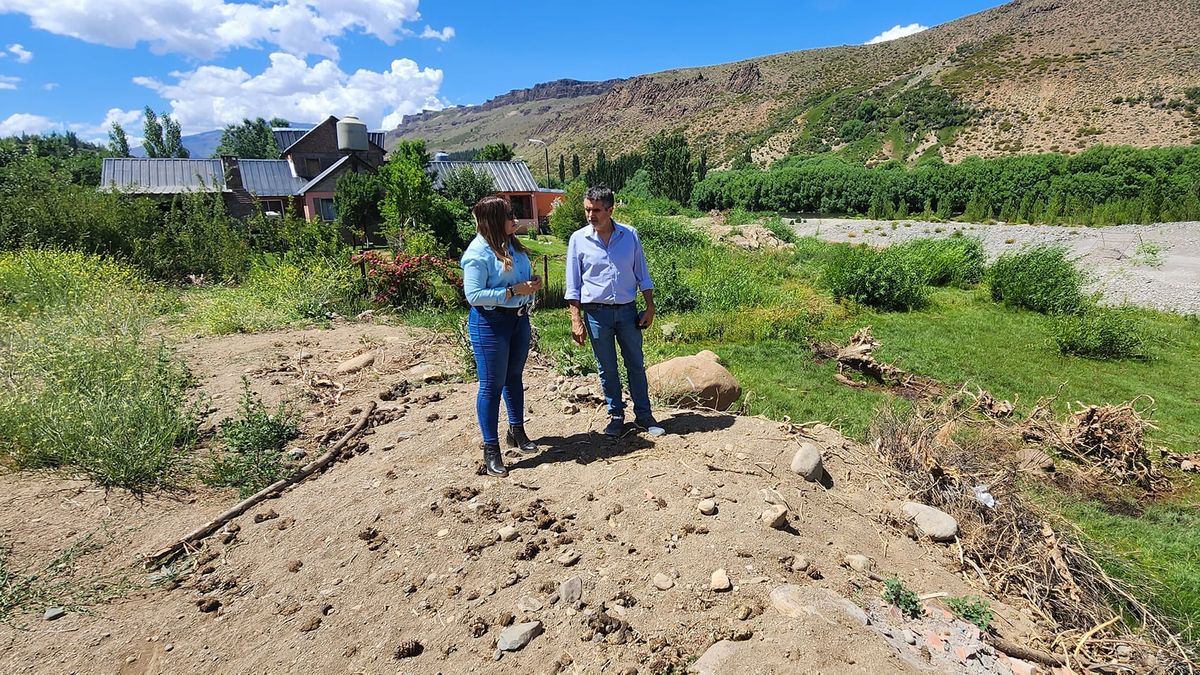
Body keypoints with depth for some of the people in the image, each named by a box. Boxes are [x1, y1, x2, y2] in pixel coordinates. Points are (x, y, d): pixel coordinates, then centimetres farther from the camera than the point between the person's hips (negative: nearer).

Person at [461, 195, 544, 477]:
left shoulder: (512, 245, 7)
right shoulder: (478, 253, -17)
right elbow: (473, 295, -22)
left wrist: (532, 284, -2)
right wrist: (513, 291, -24)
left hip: (519, 318, 8)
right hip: (490, 323, -8)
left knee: (514, 377, 20)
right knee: (492, 385, 0)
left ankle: (517, 431, 38)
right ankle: (491, 450, 10)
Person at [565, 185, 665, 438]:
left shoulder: (630, 235, -1)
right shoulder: (578, 239, -3)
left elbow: (642, 274, 7)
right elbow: (573, 285, -1)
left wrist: (650, 308, 3)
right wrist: (576, 320, -6)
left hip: (627, 310, 1)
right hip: (596, 313, -1)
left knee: (636, 365, 9)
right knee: (607, 369, 9)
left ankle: (644, 415, 21)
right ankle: (616, 415, 24)